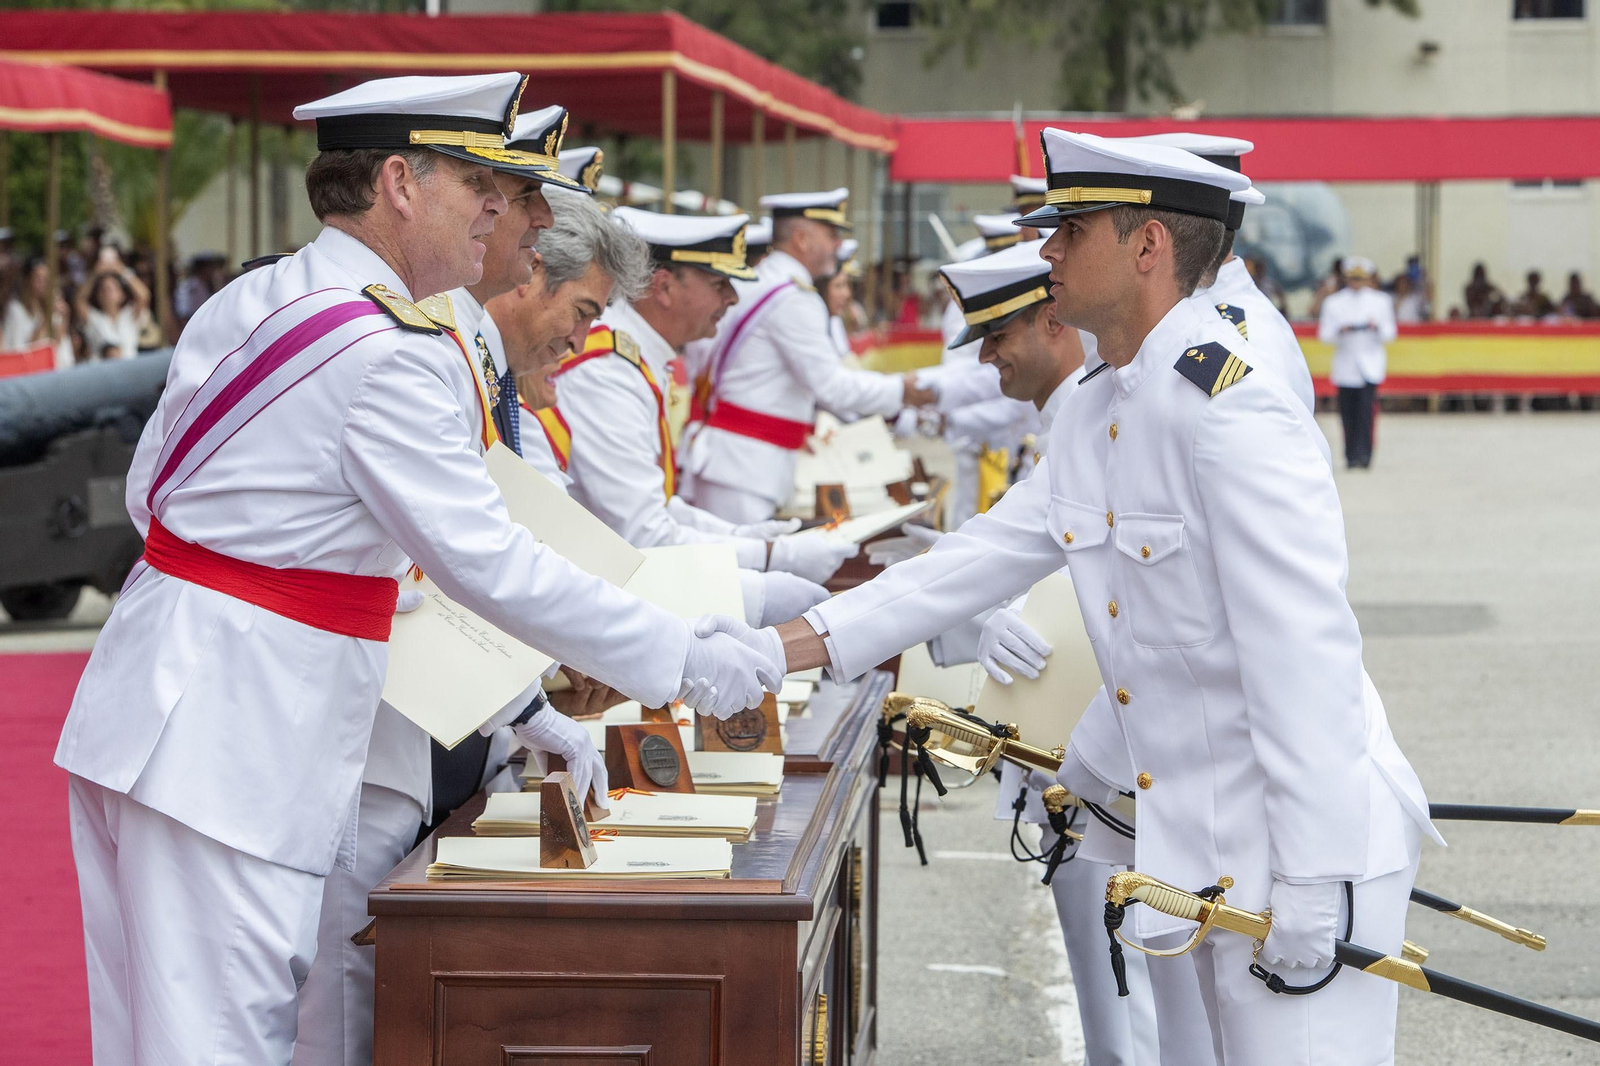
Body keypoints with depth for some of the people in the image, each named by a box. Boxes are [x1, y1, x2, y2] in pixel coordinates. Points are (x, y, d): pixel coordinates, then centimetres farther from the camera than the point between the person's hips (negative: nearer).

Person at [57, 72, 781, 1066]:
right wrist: (686, 661, -9)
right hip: (231, 738, -10)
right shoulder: (395, 355, -17)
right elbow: (490, 565, -17)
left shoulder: (244, 303, 12)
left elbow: (152, 488, 17)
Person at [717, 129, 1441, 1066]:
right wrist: (774, 651, 6)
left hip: (1306, 846, -10)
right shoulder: (1094, 414, 10)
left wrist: (1313, 885, -24)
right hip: (1210, 846, 10)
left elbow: (1305, 654, -24)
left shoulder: (1234, 410, -20)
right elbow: (982, 561, 12)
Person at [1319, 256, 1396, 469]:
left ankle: (1362, 455, -18)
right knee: (1348, 412, -1)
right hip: (1345, 363, 1)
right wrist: (1340, 330, -18)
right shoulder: (1333, 303, 7)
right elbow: (1324, 334, 1)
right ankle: (1351, 456, 9)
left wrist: (1377, 327, -14)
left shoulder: (1381, 301, 9)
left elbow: (1390, 333, 7)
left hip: (1371, 365, -1)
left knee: (1366, 408, -16)